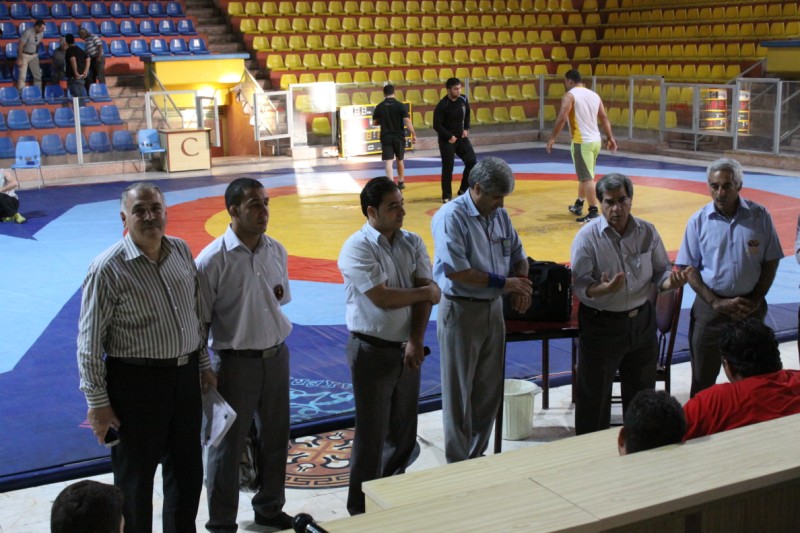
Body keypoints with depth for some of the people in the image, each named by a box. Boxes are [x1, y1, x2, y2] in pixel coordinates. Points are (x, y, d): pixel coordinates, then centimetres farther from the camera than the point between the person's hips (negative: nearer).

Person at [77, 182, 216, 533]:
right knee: (135, 478, 8)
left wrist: (204, 364, 14)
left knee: (187, 470, 19)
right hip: (137, 382, -6)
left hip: (186, 376, 6)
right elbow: (90, 342, -12)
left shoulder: (181, 251, 3)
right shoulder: (109, 268, -15)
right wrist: (97, 403, -12)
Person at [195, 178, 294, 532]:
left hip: (276, 356, 5)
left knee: (275, 438, 18)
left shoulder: (276, 251, 0)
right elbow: (200, 322, -12)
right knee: (228, 445, 8)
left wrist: (276, 346, 4)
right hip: (236, 361, -5)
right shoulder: (213, 260, -16)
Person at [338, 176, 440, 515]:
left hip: (408, 350, 6)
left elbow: (426, 295, -3)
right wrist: (426, 292, -9)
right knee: (372, 435, 2)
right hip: (373, 351, -6)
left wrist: (416, 341, -13)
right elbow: (382, 298, -22)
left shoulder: (412, 243, 5)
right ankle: (362, 509, 16)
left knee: (404, 430, 15)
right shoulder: (357, 249, -13)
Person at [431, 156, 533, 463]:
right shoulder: (451, 217, -16)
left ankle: (477, 454, 30)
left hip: (494, 309, 7)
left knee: (489, 389, 15)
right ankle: (458, 463, 14)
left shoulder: (500, 215, 8)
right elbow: (456, 270, -24)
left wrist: (521, 286, -2)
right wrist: (503, 283, -18)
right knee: (459, 392, 3)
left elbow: (518, 254, 18)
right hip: (461, 311, -7)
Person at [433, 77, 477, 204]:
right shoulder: (442, 105, -19)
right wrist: (449, 136, -16)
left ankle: (464, 189, 17)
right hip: (447, 140, -6)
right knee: (448, 168, -3)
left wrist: (466, 129, 3)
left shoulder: (463, 100, -2)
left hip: (461, 137, 6)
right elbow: (437, 125, -17)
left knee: (472, 161, 2)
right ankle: (446, 196, 9)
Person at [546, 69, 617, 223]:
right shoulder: (594, 95, 12)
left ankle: (593, 212, -10)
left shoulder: (570, 95, -8)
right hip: (596, 141, 8)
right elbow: (604, 118, 12)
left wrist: (552, 138, -12)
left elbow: (562, 118, -18)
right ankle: (578, 205, 34)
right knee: (584, 175, 21)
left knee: (587, 178, -7)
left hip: (582, 142, -8)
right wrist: (611, 138, 14)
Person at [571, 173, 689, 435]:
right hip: (601, 323, -4)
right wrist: (604, 289, -35)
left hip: (641, 320, 4)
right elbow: (580, 285, -14)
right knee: (594, 396, 4)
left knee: (642, 392, 18)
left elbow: (660, 271, 7)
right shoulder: (588, 236, -12)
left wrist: (671, 281, -16)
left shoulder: (647, 232, 0)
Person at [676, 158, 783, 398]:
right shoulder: (699, 220, -6)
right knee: (703, 378, 7)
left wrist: (755, 301, -6)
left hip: (750, 307, 1)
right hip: (710, 306, 0)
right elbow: (689, 268, -4)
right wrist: (716, 303, -11)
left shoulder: (759, 216, -5)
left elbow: (770, 262, 2)